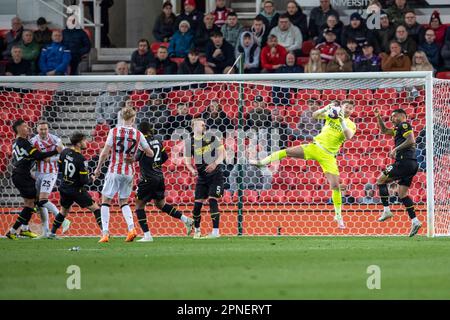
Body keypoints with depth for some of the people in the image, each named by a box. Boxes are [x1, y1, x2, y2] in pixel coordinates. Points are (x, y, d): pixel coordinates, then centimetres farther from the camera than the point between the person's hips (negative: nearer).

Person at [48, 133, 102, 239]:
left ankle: (52, 233, 25)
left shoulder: (65, 152, -4)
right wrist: (91, 179, 0)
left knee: (64, 210, 25)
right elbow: (85, 180, -20)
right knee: (95, 208, 1)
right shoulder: (81, 159, -24)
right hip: (77, 190, -6)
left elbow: (60, 167, 12)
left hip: (64, 187, 7)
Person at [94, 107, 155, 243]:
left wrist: (98, 167, 3)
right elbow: (150, 153, 4)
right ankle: (131, 228, -2)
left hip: (114, 171, -3)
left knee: (106, 201, 6)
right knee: (124, 202, 18)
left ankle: (105, 233, -4)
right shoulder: (138, 134, -1)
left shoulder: (114, 131, -6)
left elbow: (105, 152, -9)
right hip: (129, 172, 3)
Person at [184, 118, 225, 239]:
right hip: (202, 176, 2)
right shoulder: (189, 142, 1)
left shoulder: (212, 137, -2)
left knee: (213, 200, -13)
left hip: (215, 174, -2)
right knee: (197, 203, 0)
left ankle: (216, 231, -13)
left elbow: (222, 153, 0)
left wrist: (215, 163, -16)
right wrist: (192, 170, -14)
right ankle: (196, 230, 20)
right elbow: (187, 161, 5)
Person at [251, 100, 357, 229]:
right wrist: (326, 108, -19)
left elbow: (348, 136, -20)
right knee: (287, 152, -14)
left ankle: (338, 216, 5)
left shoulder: (351, 125, 0)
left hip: (328, 155, -1)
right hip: (315, 147, 1)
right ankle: (262, 162, 0)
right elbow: (315, 115, -3)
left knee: (335, 185, -7)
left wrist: (342, 121, -27)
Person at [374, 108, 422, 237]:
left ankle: (386, 211, -3)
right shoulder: (399, 129, 26)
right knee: (402, 193, 8)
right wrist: (378, 117, 27)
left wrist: (396, 149, -14)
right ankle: (414, 221, -2)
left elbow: (411, 140, -16)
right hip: (412, 165, 9)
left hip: (404, 162, -9)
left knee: (381, 180, 3)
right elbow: (384, 130, 37)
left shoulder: (404, 125, -2)